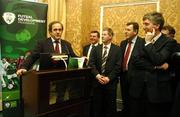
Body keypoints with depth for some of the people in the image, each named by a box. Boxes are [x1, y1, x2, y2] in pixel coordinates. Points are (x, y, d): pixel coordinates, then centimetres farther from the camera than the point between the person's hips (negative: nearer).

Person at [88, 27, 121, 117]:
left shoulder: (117, 49, 1)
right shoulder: (96, 49, 9)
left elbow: (118, 66, -7)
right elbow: (91, 64, 1)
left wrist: (109, 78, -15)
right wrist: (97, 75, -13)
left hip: (111, 82, -2)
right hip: (97, 81, 2)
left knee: (110, 106, 8)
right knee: (97, 105, 9)